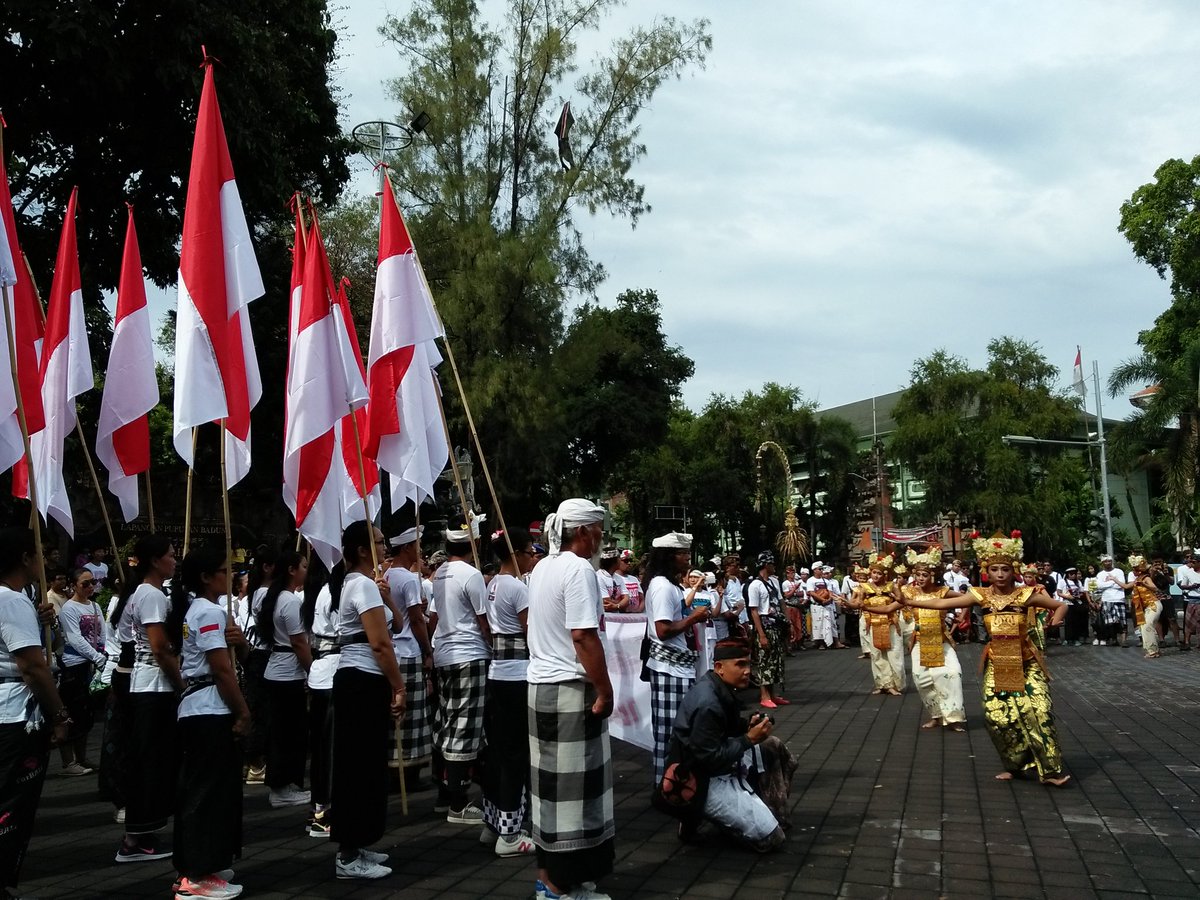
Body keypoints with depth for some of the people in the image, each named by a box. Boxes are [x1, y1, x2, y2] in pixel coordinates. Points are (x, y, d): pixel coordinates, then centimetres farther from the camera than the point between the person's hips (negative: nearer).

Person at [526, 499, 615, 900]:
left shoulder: (542, 568, 12)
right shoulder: (578, 569, -16)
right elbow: (583, 637, -21)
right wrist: (604, 690, -15)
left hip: (540, 685, 9)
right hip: (570, 689, -9)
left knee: (551, 780, 15)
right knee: (574, 785, -1)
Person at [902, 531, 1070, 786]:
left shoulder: (1026, 594, -7)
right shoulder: (982, 595, -2)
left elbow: (1061, 606, 6)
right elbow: (943, 604, -4)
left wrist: (1054, 623, -11)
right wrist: (908, 601, -9)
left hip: (1025, 663, -2)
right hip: (996, 665, 2)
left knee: (1039, 712, -13)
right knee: (996, 716, -2)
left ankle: (1051, 770, -3)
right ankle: (1014, 765, 18)